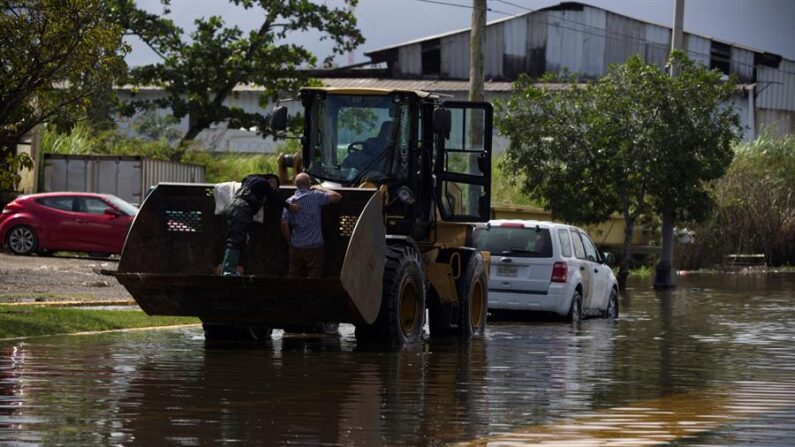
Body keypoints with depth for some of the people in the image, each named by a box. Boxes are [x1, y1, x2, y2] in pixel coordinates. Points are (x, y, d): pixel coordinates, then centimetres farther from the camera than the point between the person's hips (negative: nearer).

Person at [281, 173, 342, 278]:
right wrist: (320, 189, 9)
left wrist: (290, 240, 10)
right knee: (315, 278, -1)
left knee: (294, 277, 12)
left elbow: (284, 224, -3)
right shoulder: (316, 196, -8)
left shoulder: (290, 201, 1)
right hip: (314, 246, -3)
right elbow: (337, 197, -5)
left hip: (296, 246, 4)